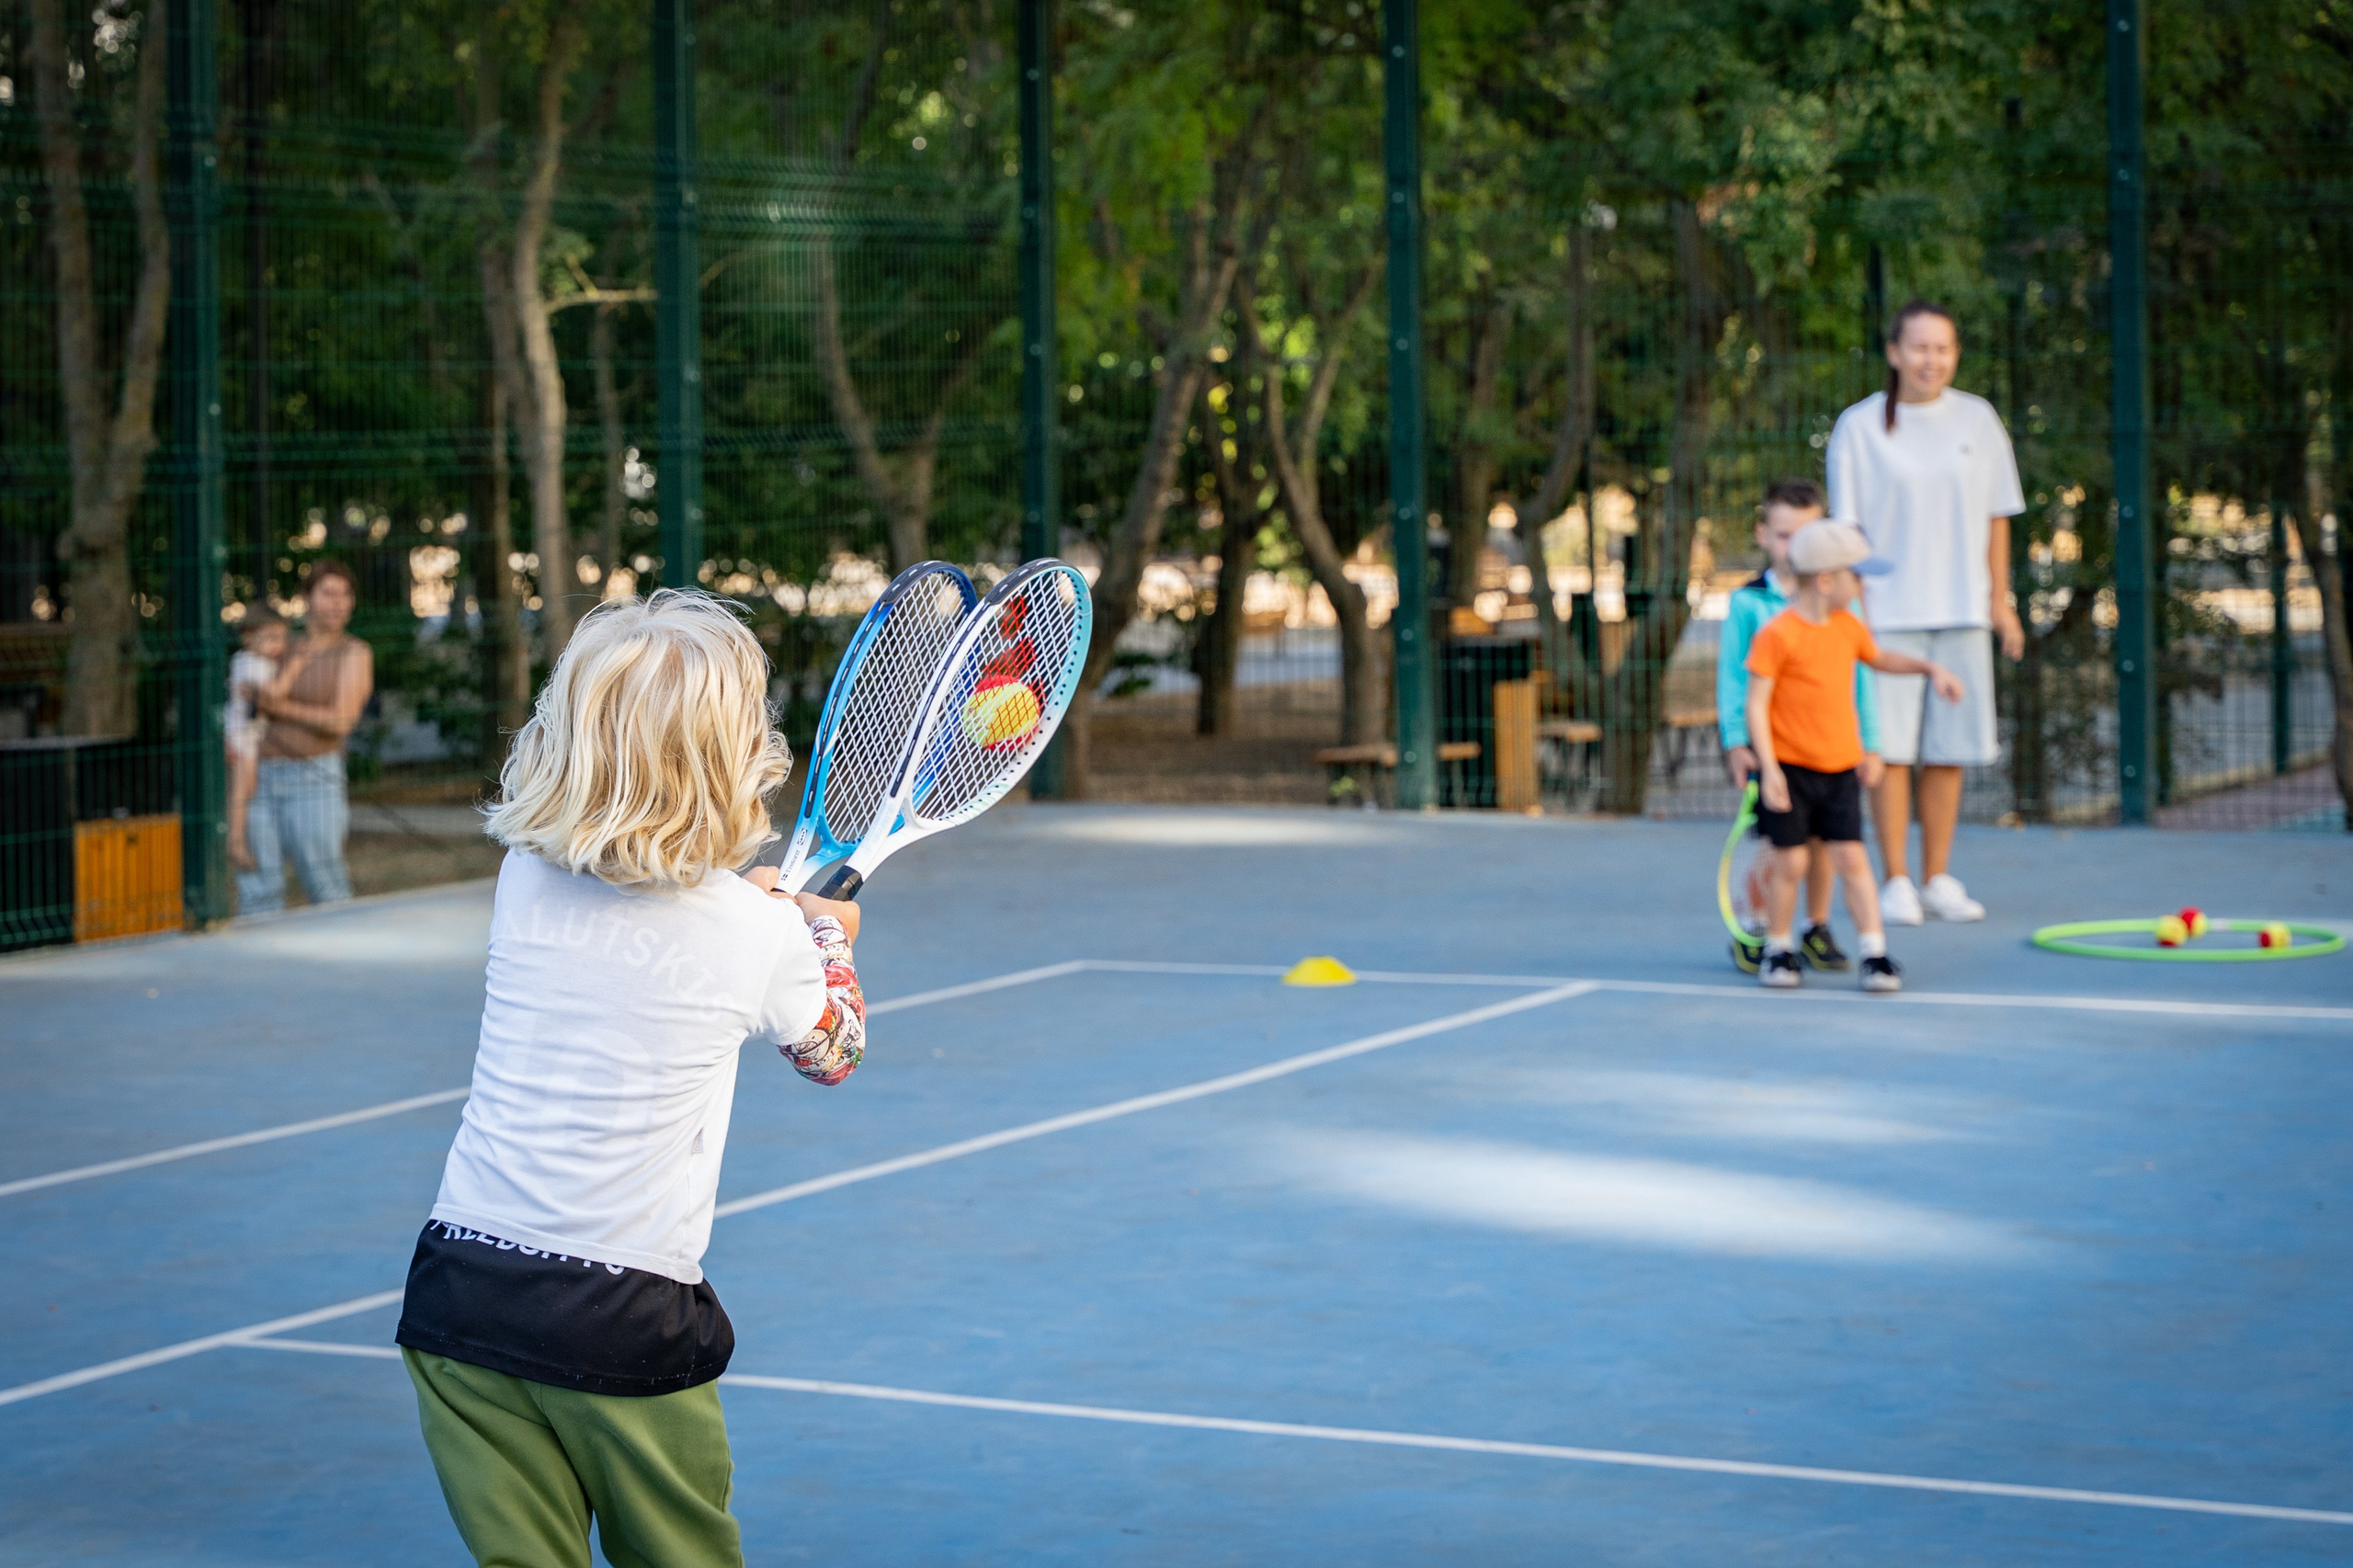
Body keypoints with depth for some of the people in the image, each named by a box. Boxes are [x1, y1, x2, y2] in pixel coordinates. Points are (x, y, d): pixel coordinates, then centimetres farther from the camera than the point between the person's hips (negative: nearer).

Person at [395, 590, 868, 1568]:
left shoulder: (524, 878, 2)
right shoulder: (763, 936, -7)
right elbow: (833, 1049, 16)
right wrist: (829, 937, 34)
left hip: (463, 1293, 3)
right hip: (626, 1322, -3)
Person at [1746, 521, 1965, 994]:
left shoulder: (1848, 626, 8)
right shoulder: (1777, 635, -14)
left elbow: (1880, 658, 31)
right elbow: (1756, 702, -14)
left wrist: (1930, 668, 20)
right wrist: (1768, 768, -20)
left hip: (1841, 770, 5)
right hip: (1790, 769, -5)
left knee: (1851, 857, -2)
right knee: (1791, 863, 0)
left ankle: (1875, 954, -1)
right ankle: (1778, 950, 18)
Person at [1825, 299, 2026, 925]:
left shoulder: (1977, 420, 7)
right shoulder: (1859, 426, -2)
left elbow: (1996, 515, 12)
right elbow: (1847, 528, -1)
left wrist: (2000, 600, 9)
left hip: (1961, 613, 3)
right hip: (1888, 611, -3)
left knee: (1948, 749, 5)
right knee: (1890, 746, -5)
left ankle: (1938, 878, 15)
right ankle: (1896, 881, 4)